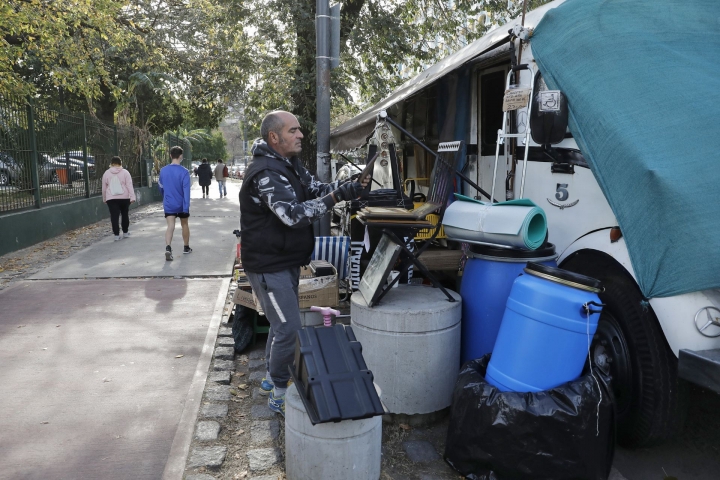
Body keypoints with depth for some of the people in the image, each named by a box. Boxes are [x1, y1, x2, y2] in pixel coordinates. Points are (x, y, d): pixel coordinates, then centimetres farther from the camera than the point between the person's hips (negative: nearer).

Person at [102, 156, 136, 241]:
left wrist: (104, 199, 21)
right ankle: (125, 232, 22)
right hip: (124, 197, 0)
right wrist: (132, 197, -10)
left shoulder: (106, 173, 5)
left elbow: (104, 188, 11)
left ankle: (116, 235, -4)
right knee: (125, 214, 14)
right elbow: (129, 185, -8)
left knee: (114, 216, -2)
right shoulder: (125, 172, 0)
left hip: (111, 199, 0)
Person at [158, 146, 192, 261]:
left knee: (170, 226, -5)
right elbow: (186, 190, -20)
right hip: (181, 204, -2)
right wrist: (186, 207, -21)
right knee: (184, 225, 16)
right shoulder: (184, 172, -14)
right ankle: (186, 247, 29)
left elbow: (161, 187, 14)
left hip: (168, 204, 2)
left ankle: (168, 248, -26)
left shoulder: (163, 170, 1)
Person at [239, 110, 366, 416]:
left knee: (282, 324, 21)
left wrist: (345, 187, -14)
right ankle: (279, 396, 11)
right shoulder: (266, 173, -23)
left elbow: (315, 190, 5)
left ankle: (271, 379, 38)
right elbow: (294, 214, -32)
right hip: (268, 266, -10)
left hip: (286, 262, 10)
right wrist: (337, 197, -33)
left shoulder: (289, 165, 9)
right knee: (290, 330, -6)